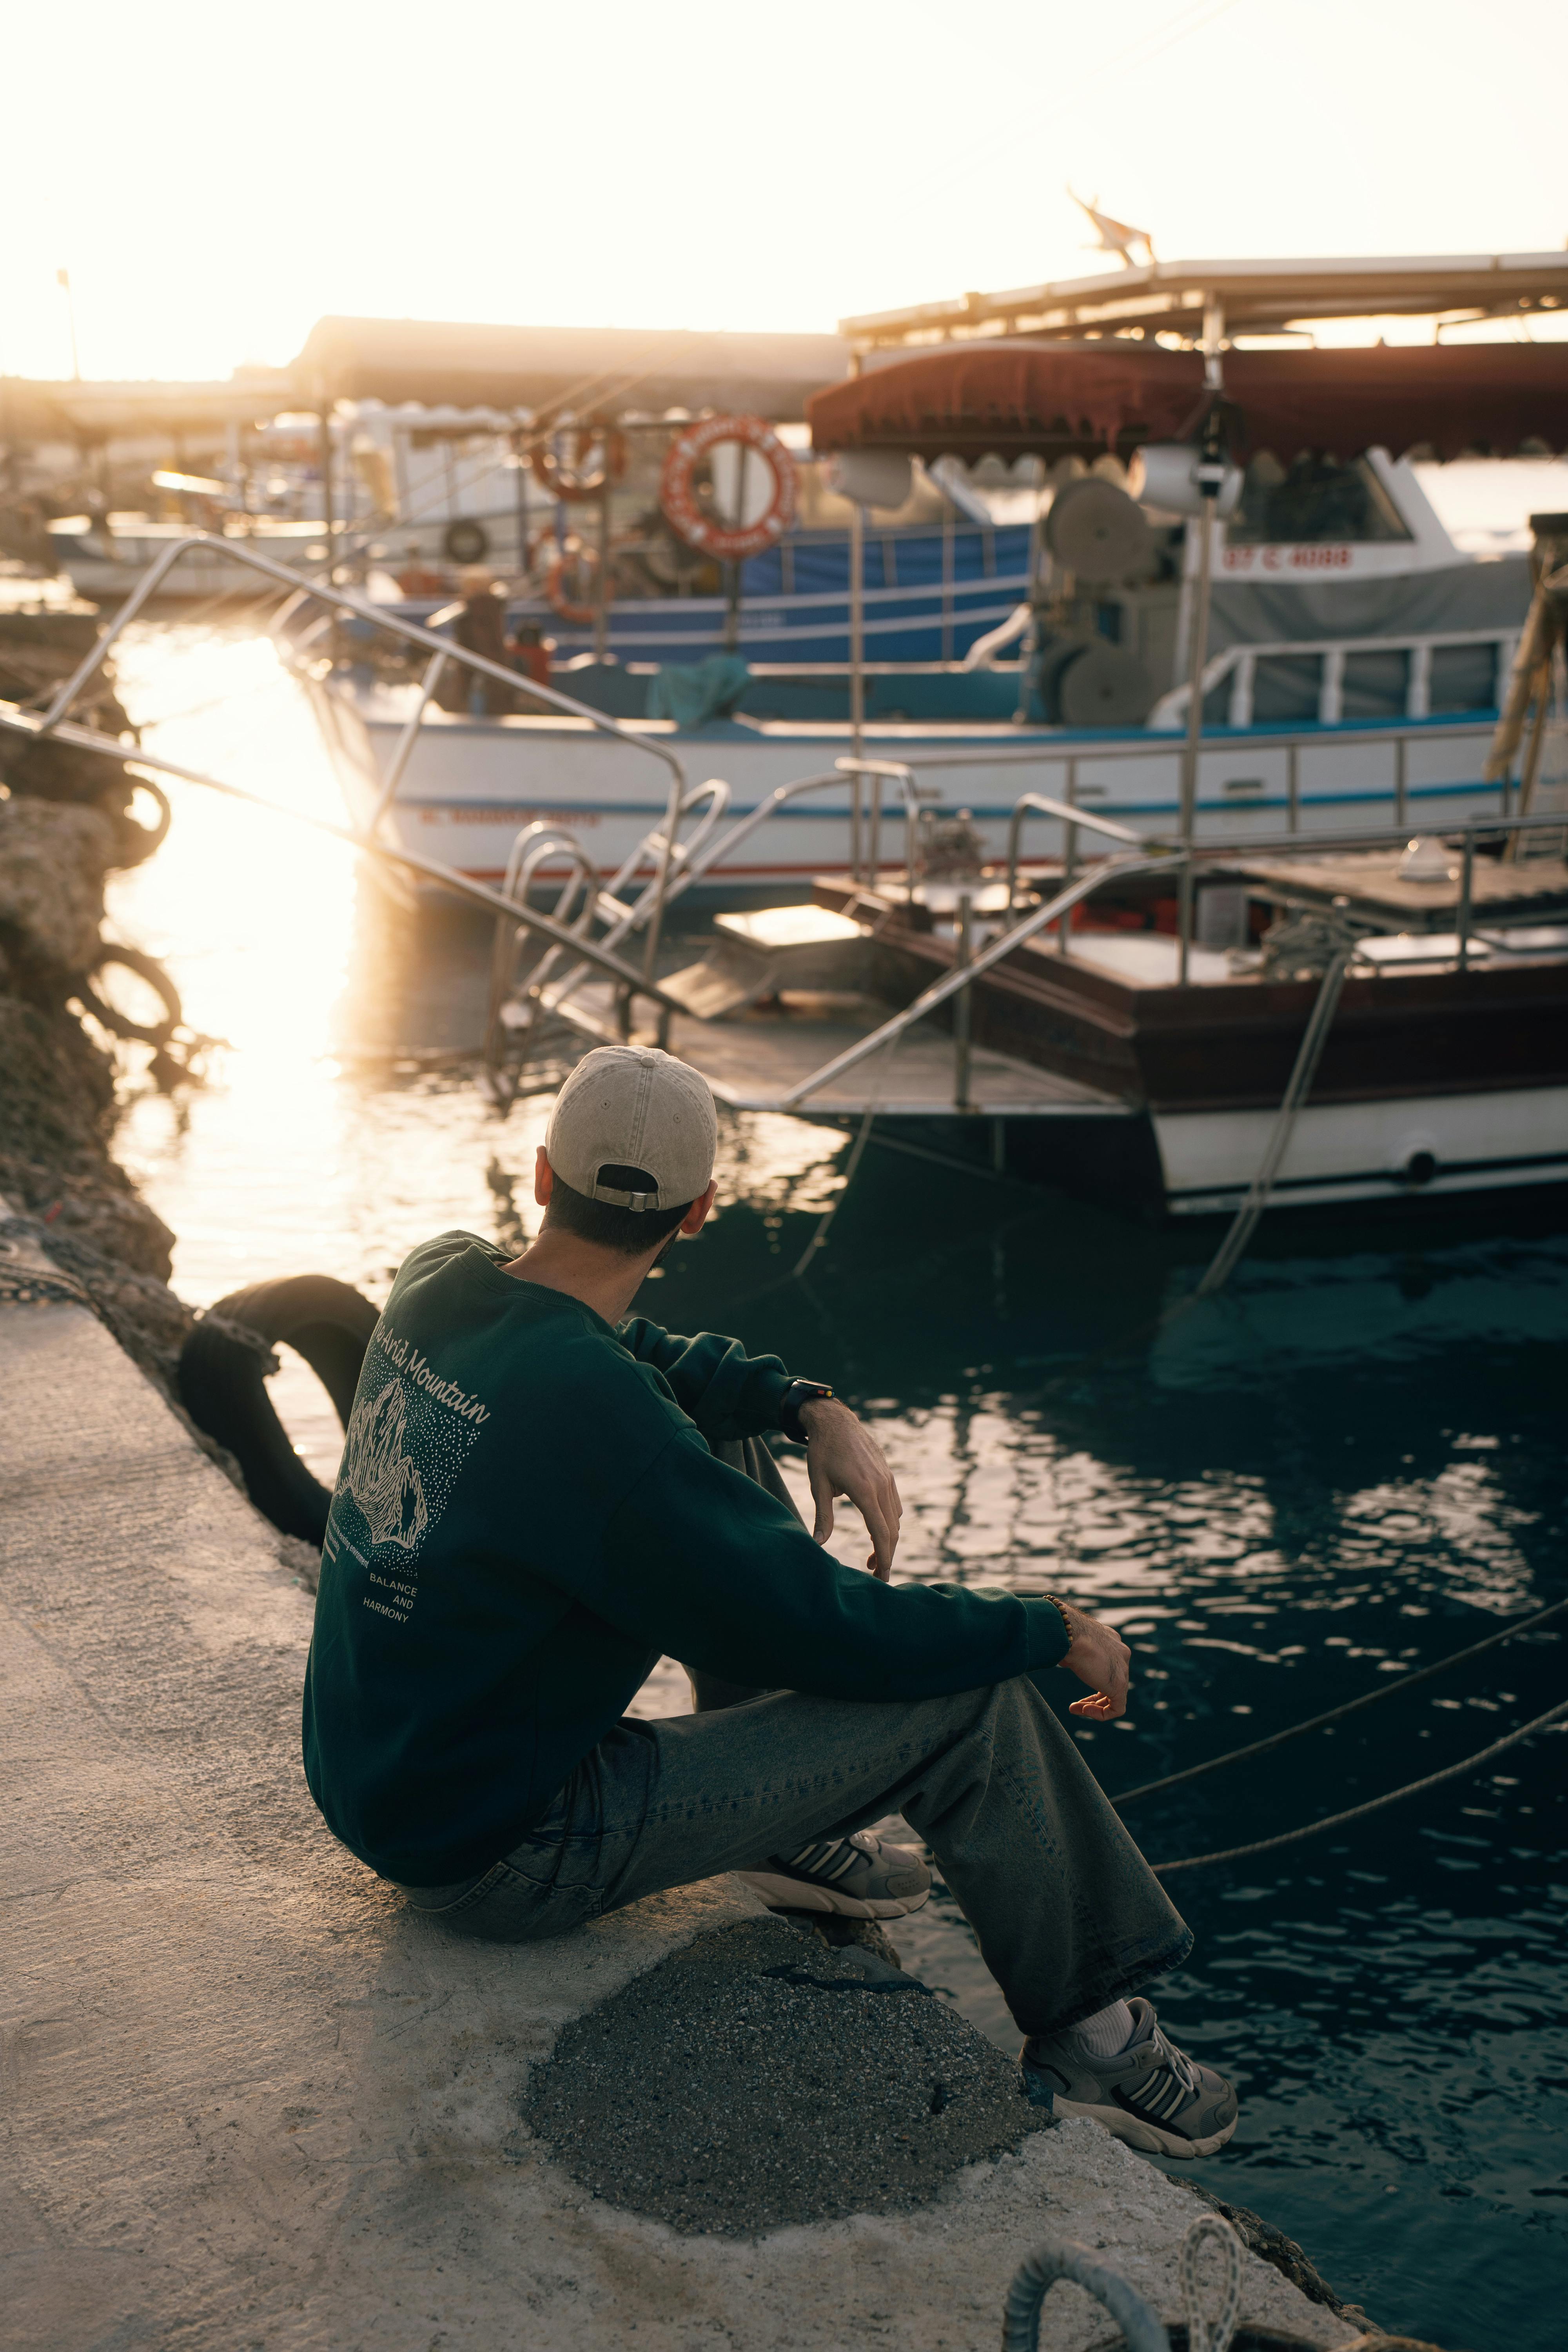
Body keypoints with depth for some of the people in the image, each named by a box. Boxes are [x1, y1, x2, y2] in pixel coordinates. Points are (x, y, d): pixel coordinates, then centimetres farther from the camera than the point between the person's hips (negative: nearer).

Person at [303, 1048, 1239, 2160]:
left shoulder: (438, 1281, -5)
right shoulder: (589, 1413, -30)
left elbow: (644, 1356, 14)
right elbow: (826, 1629, -23)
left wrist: (814, 1406, -2)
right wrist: (1055, 1630, -9)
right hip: (502, 1859, -8)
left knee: (728, 1438, 14)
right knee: (971, 1699, -8)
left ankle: (791, 1825, 23)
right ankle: (1089, 2033, 13)